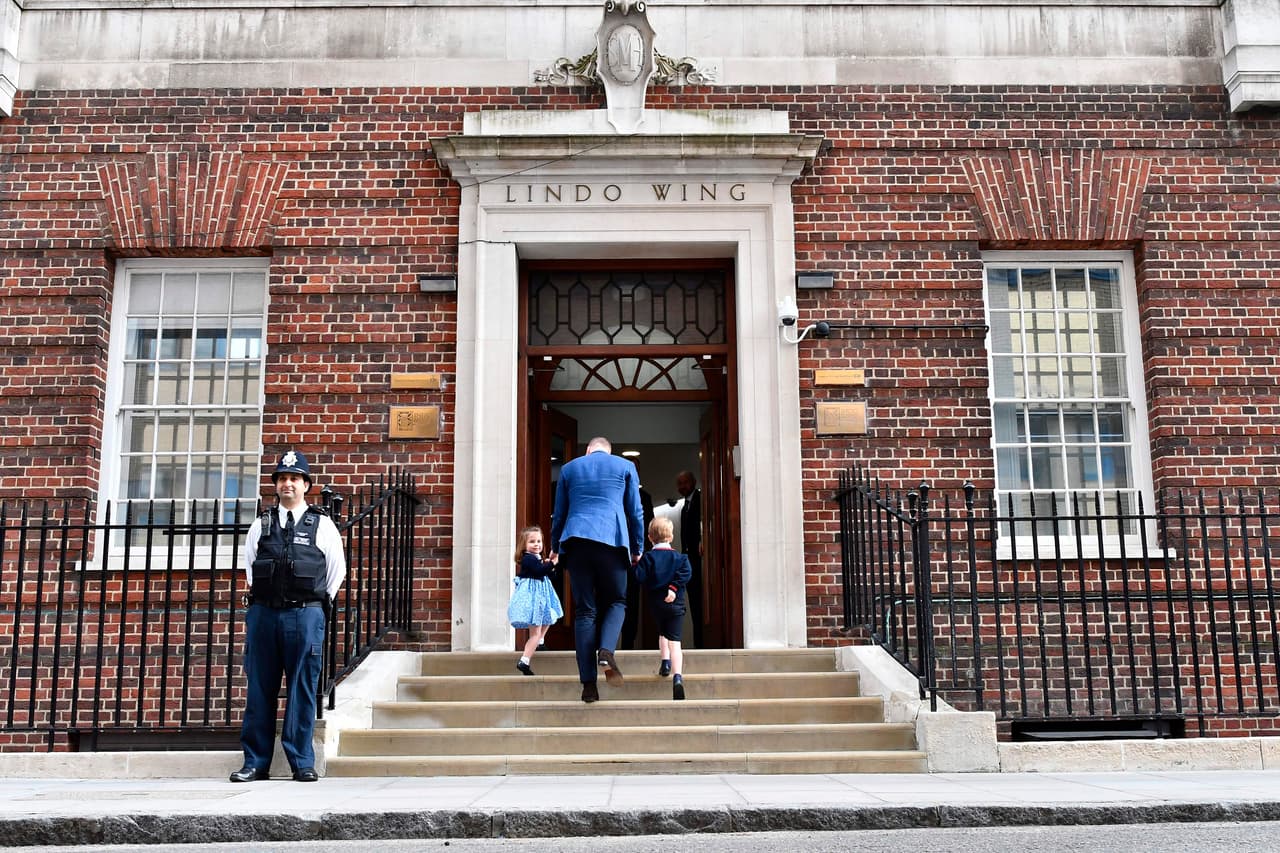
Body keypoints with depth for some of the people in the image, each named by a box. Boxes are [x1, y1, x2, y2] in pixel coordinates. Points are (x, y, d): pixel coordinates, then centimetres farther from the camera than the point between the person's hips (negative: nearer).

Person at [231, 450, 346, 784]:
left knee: (302, 691, 1)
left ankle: (302, 762, 8)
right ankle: (255, 762, 12)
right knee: (260, 690, 5)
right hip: (263, 614, 2)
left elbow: (336, 570, 11)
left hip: (305, 616, -2)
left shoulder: (322, 525, 6)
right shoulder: (261, 526, 12)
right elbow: (249, 568, 22)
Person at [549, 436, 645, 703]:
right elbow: (635, 512, 12)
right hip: (612, 539, -1)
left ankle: (588, 683, -2)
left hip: (576, 540, 2)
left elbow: (559, 513, 20)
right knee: (616, 601, 13)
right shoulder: (625, 466, 14)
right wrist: (637, 549, 20)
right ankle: (606, 650, -16)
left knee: (584, 610, 3)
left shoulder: (569, 468, 18)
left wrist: (555, 548, 31)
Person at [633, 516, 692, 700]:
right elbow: (686, 573, -10)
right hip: (675, 603, 0)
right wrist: (674, 587, -11)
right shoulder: (679, 556, 5)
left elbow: (640, 578, -9)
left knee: (662, 633, 28)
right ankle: (677, 675, -22)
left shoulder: (648, 557, 0)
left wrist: (636, 566, 9)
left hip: (656, 602, 0)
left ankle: (665, 661, 14)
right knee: (674, 640, -6)